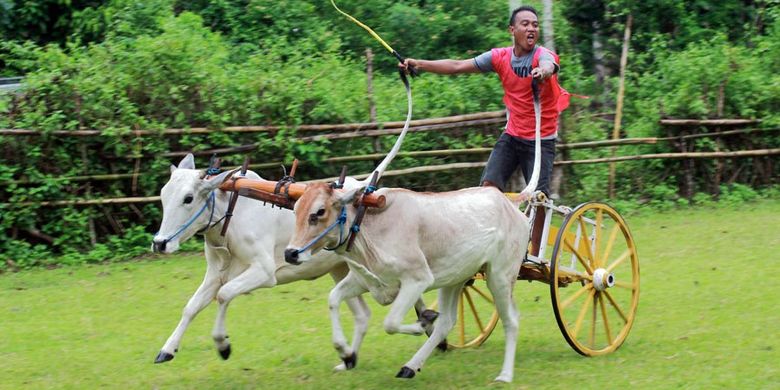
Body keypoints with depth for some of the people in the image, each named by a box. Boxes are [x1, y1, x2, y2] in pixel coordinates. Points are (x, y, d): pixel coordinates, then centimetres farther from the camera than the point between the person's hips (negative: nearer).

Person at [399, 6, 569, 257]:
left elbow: (549, 66, -40)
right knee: (489, 185, -9)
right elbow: (457, 66, -4)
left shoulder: (543, 55, -14)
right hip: (511, 135, 4)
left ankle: (534, 256, 6)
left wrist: (543, 71, -65)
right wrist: (418, 64, -13)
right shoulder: (500, 57, -3)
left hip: (541, 140, -4)